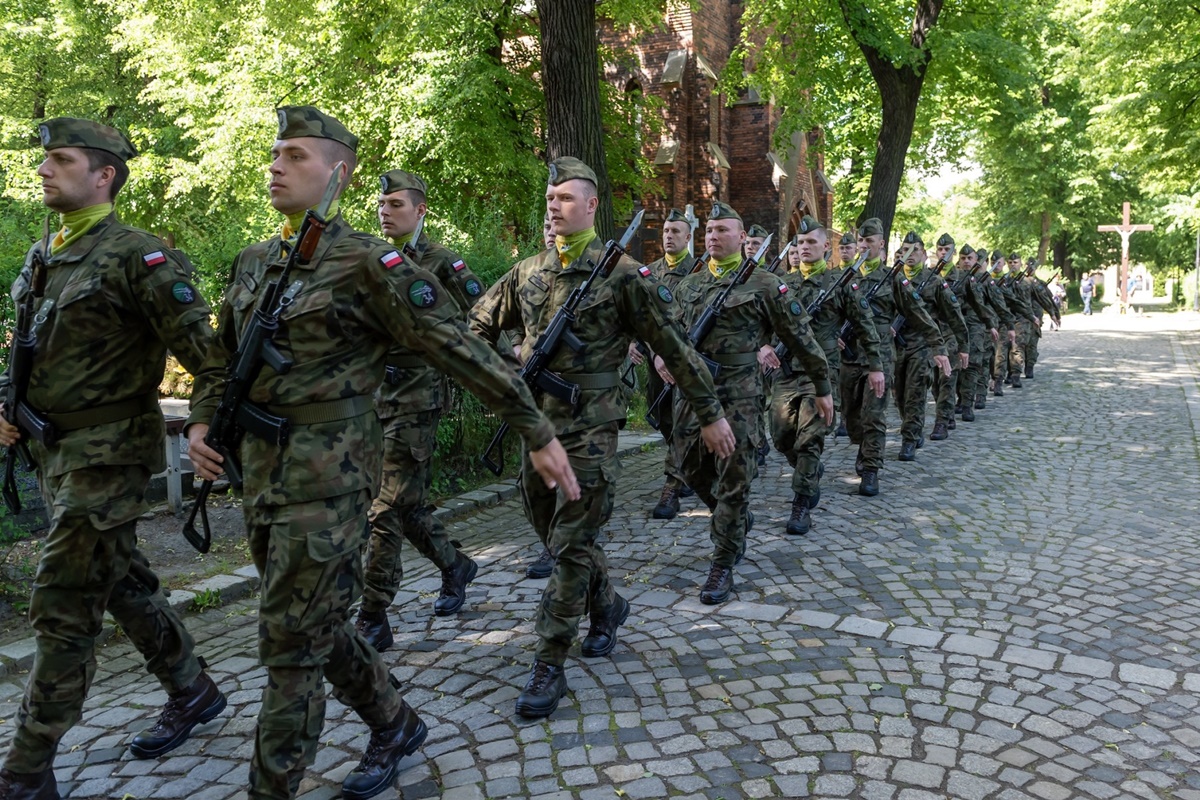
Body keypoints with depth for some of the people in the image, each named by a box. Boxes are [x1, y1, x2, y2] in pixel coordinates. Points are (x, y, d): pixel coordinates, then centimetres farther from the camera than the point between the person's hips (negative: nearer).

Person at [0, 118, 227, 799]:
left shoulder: (138, 255, -13)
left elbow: (200, 344, -18)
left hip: (109, 454, -9)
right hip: (56, 454, 9)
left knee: (63, 606, -4)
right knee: (123, 582, 16)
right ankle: (193, 693, 33)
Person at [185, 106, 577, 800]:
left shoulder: (367, 262, -10)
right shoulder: (253, 263, 13)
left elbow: (463, 351, -12)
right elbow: (222, 358, 24)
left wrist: (539, 433, -12)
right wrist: (202, 422, 5)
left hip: (329, 476, -8)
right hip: (260, 472, 8)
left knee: (293, 644, -2)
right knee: (314, 626, 18)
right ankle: (397, 725, 39)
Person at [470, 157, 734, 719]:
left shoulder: (622, 274, -6)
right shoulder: (527, 273, 9)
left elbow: (673, 348, -4)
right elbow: (479, 327, 21)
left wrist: (711, 414, -2)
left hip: (591, 427, -6)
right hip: (535, 422, 6)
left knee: (572, 546, -4)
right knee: (551, 533, 16)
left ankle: (549, 667, 5)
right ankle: (607, 607, 40)